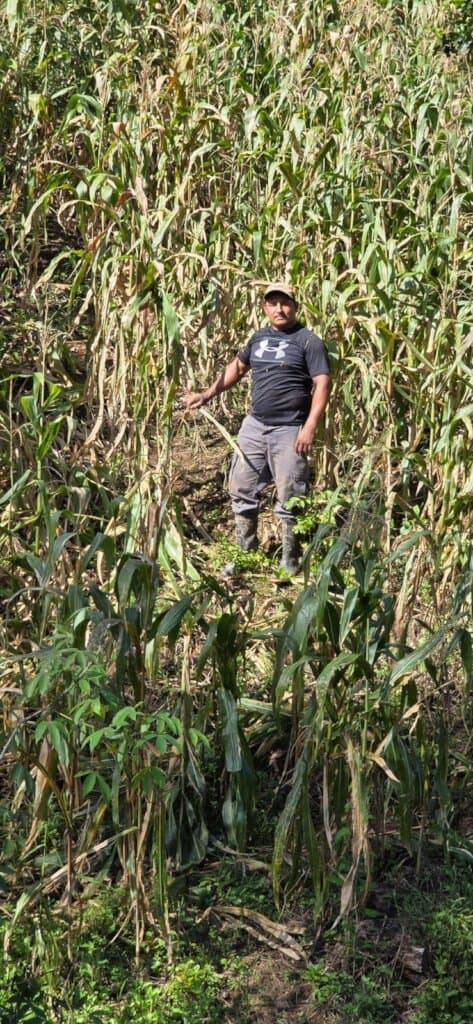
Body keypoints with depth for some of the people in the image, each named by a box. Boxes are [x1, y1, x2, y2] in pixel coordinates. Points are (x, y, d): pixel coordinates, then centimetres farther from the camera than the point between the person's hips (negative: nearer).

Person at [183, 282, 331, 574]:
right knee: (242, 490, 10)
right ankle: (245, 553, 24)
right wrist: (207, 395, 18)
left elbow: (322, 383, -12)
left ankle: (290, 561, 14)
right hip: (255, 425, 6)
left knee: (290, 499, -1)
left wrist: (310, 426, -20)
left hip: (290, 430, -6)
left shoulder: (308, 340, -7)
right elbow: (238, 366, 25)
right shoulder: (259, 337, 12)